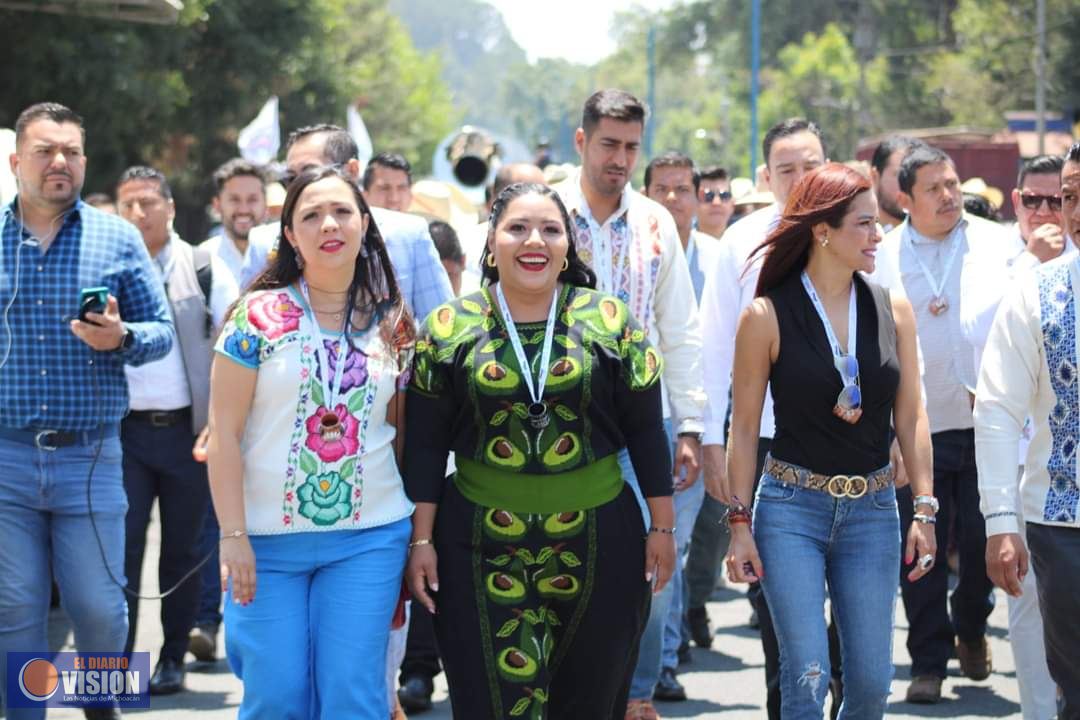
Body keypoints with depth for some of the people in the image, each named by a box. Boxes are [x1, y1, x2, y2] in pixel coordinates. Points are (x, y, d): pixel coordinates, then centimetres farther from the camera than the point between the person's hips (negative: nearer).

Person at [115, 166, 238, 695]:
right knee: (122, 547, -5)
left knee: (181, 549, 7)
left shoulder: (204, 269, 3)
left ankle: (173, 660, 17)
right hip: (124, 430, 0)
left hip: (188, 429, 0)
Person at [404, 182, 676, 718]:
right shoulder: (449, 328, 1)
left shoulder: (610, 323, 1)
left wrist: (662, 528, 3)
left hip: (598, 542, 1)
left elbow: (647, 433, 4)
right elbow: (425, 445, 2)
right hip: (482, 547, 0)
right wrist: (421, 539, -1)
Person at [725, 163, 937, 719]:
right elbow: (744, 428, -2)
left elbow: (910, 417, 7)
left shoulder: (892, 311, 3)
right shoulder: (768, 316, -6)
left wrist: (925, 510, 1)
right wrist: (739, 523, -3)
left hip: (872, 510, 3)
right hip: (792, 509, -3)